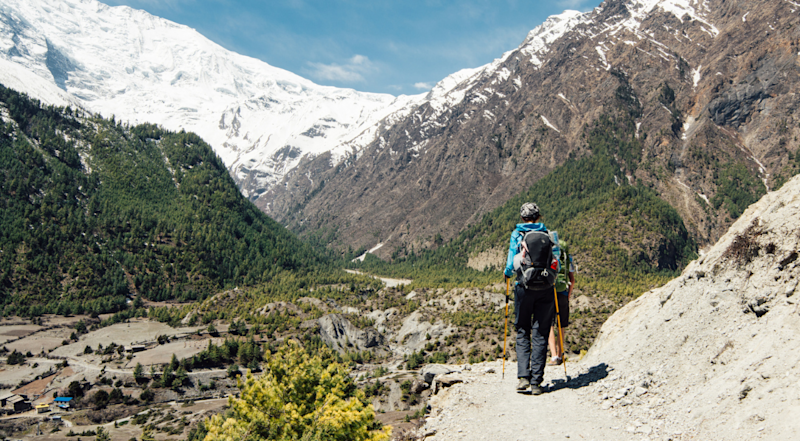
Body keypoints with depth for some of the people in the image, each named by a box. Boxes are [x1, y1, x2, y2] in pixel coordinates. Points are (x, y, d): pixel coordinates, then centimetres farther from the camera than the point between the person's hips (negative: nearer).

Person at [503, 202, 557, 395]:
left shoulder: (517, 234, 0)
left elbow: (511, 265, -5)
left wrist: (507, 273, 17)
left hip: (524, 287, -1)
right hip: (545, 289, 1)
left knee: (522, 333, 10)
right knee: (540, 335, 5)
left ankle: (523, 376, -4)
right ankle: (536, 381, 4)